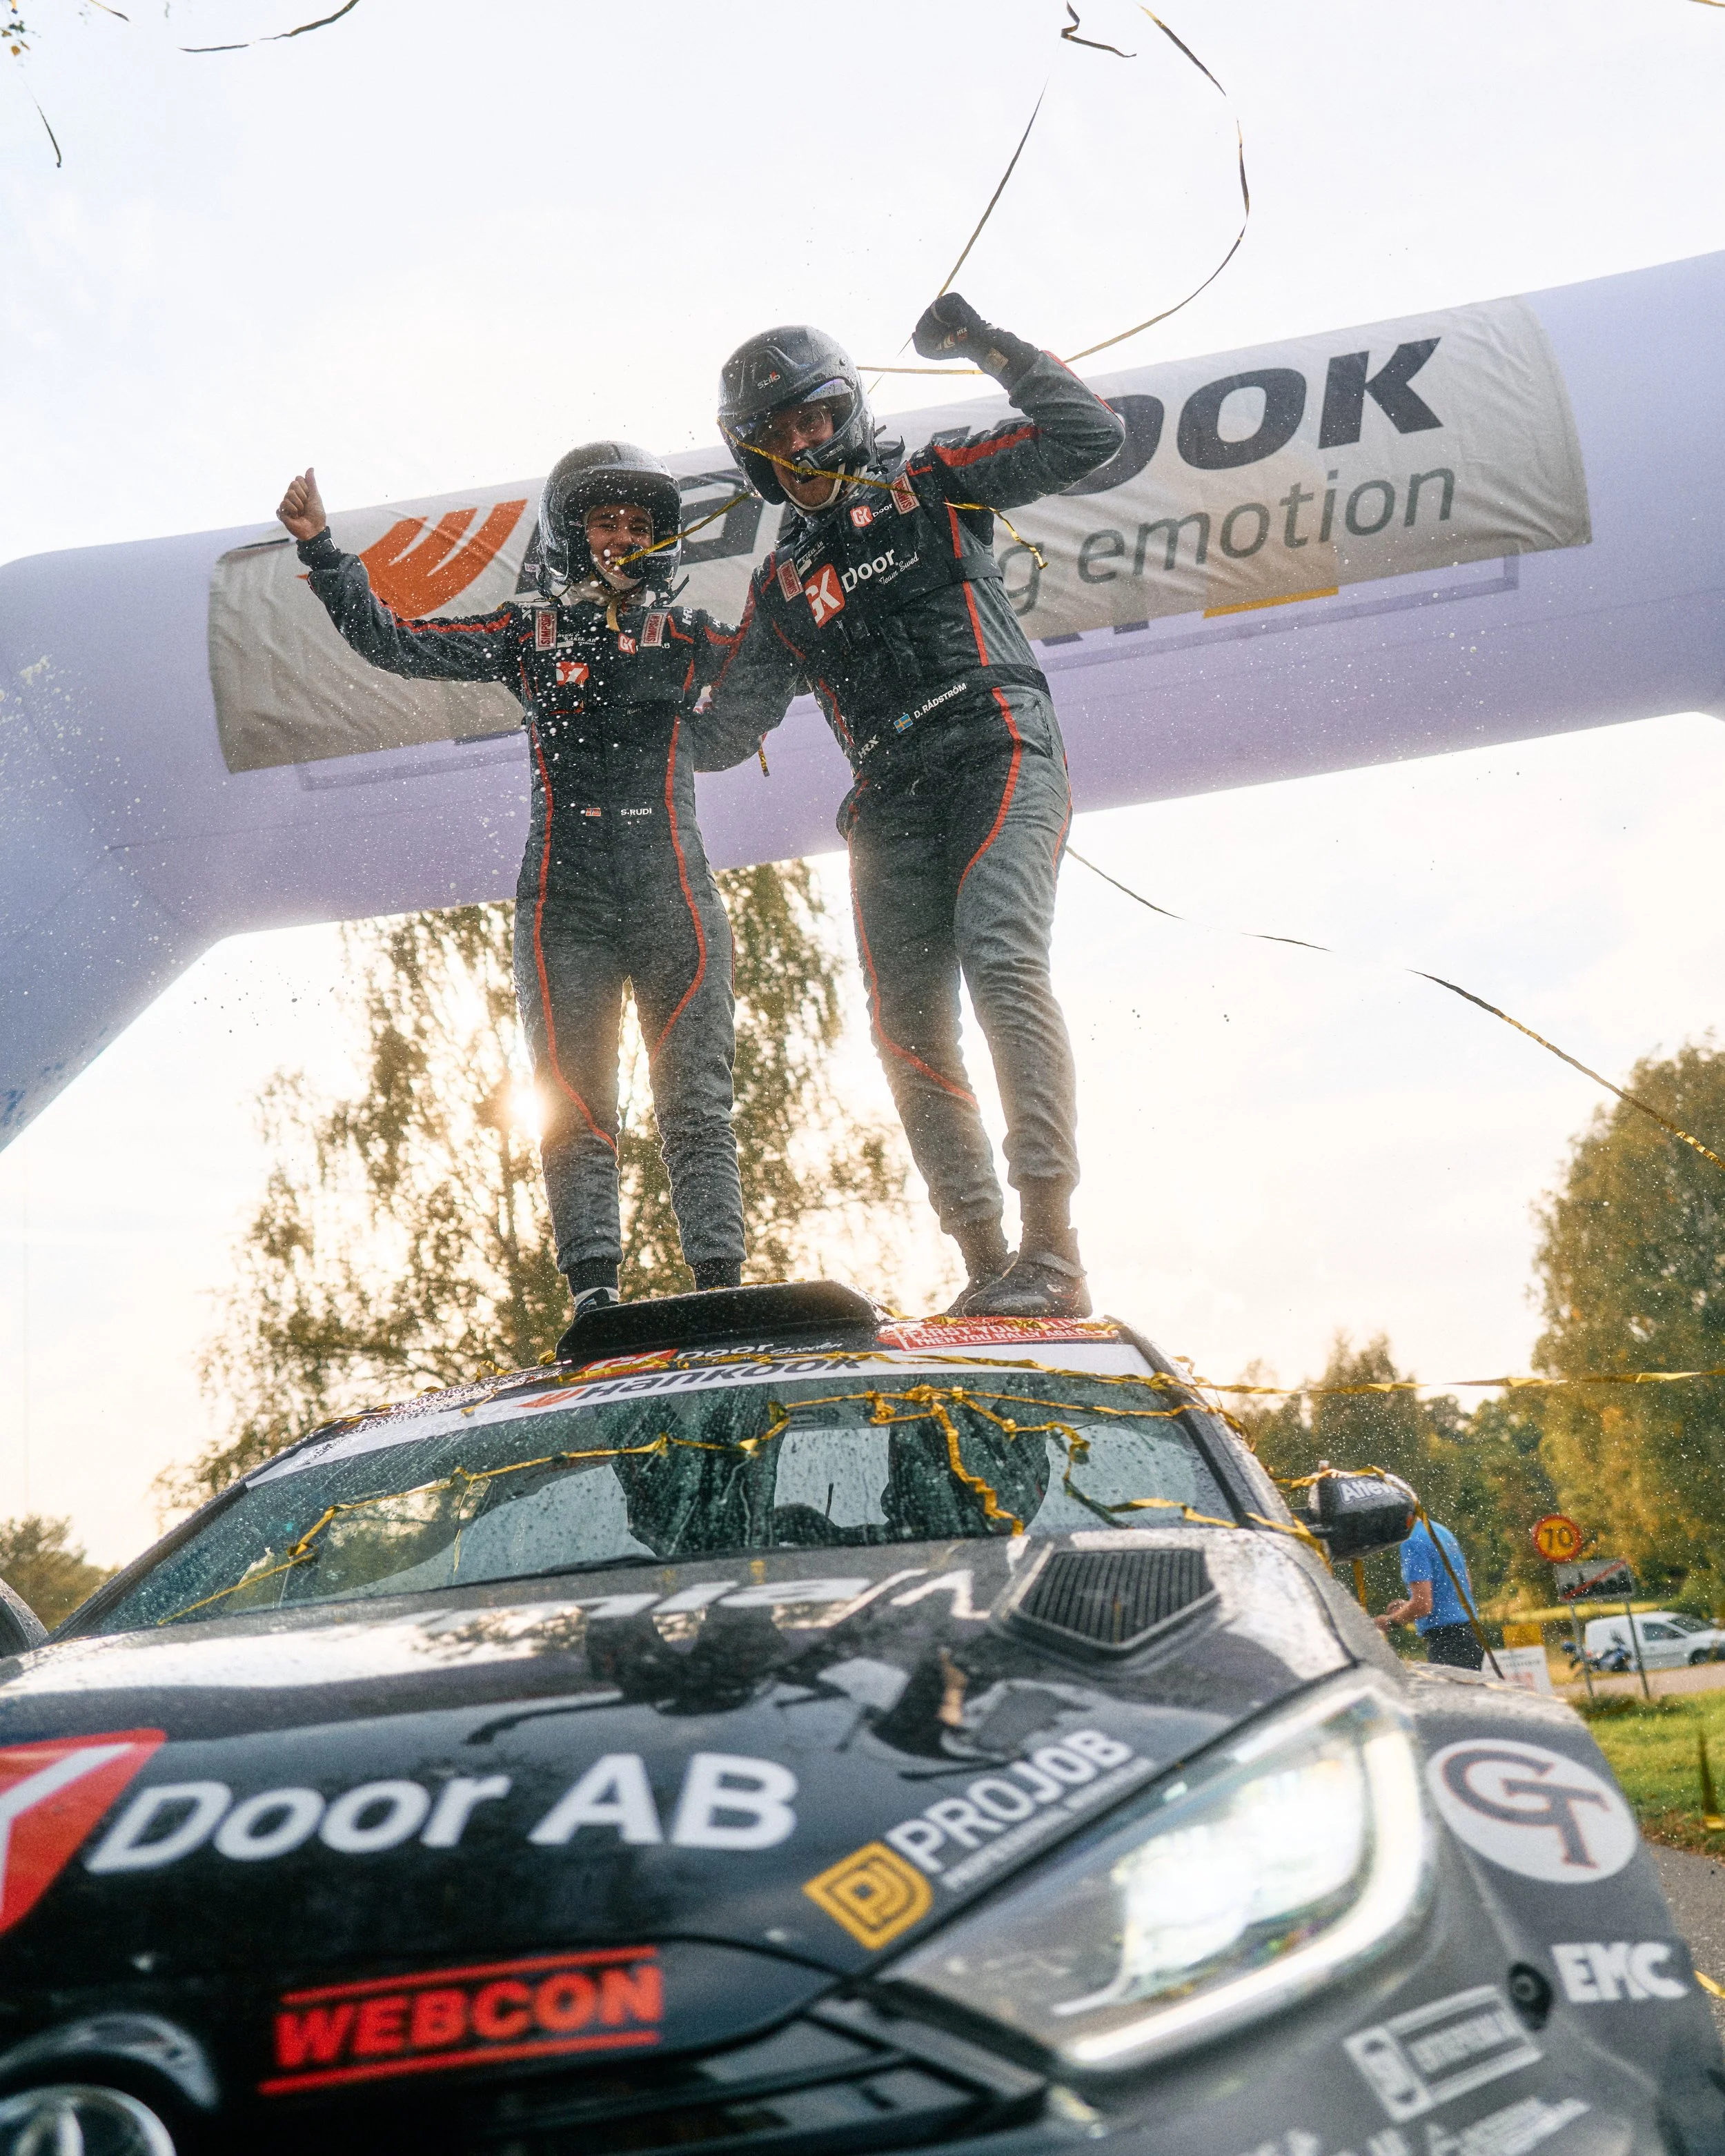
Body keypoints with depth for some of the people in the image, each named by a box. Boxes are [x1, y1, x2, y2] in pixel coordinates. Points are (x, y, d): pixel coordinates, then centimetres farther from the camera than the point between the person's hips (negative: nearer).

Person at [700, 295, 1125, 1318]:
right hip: (890, 799, 5)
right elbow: (732, 727, 27)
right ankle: (987, 1262, -4)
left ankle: (1053, 1246, -31)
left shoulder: (933, 484, 15)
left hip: (998, 749, -5)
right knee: (909, 1023, -8)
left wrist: (992, 348, 3)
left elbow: (1088, 436, 9)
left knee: (1002, 959, -26)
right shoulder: (782, 582, 26)